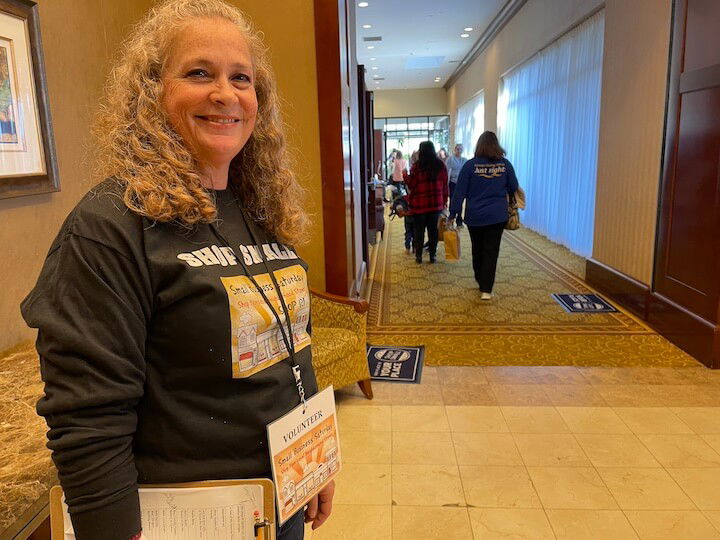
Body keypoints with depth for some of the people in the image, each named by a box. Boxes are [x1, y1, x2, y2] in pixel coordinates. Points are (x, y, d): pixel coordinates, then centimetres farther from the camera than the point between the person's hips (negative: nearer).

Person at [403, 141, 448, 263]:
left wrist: (405, 176, 11)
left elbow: (411, 185, -7)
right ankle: (432, 255, 14)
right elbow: (445, 185, 6)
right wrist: (444, 200, 14)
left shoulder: (416, 167, -13)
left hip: (419, 205, -3)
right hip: (436, 204, 3)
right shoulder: (441, 166, 1)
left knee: (419, 230, 7)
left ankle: (418, 255, 11)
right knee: (433, 229, 11)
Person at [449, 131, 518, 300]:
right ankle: (486, 290, -2)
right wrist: (507, 196, 32)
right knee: (491, 252, 3)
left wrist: (453, 214, -2)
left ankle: (481, 281, 33)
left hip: (475, 216, 0)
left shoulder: (470, 165, -7)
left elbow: (459, 192, -7)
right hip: (498, 216, 0)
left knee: (477, 250, 17)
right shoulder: (505, 164, -2)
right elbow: (513, 188, 10)